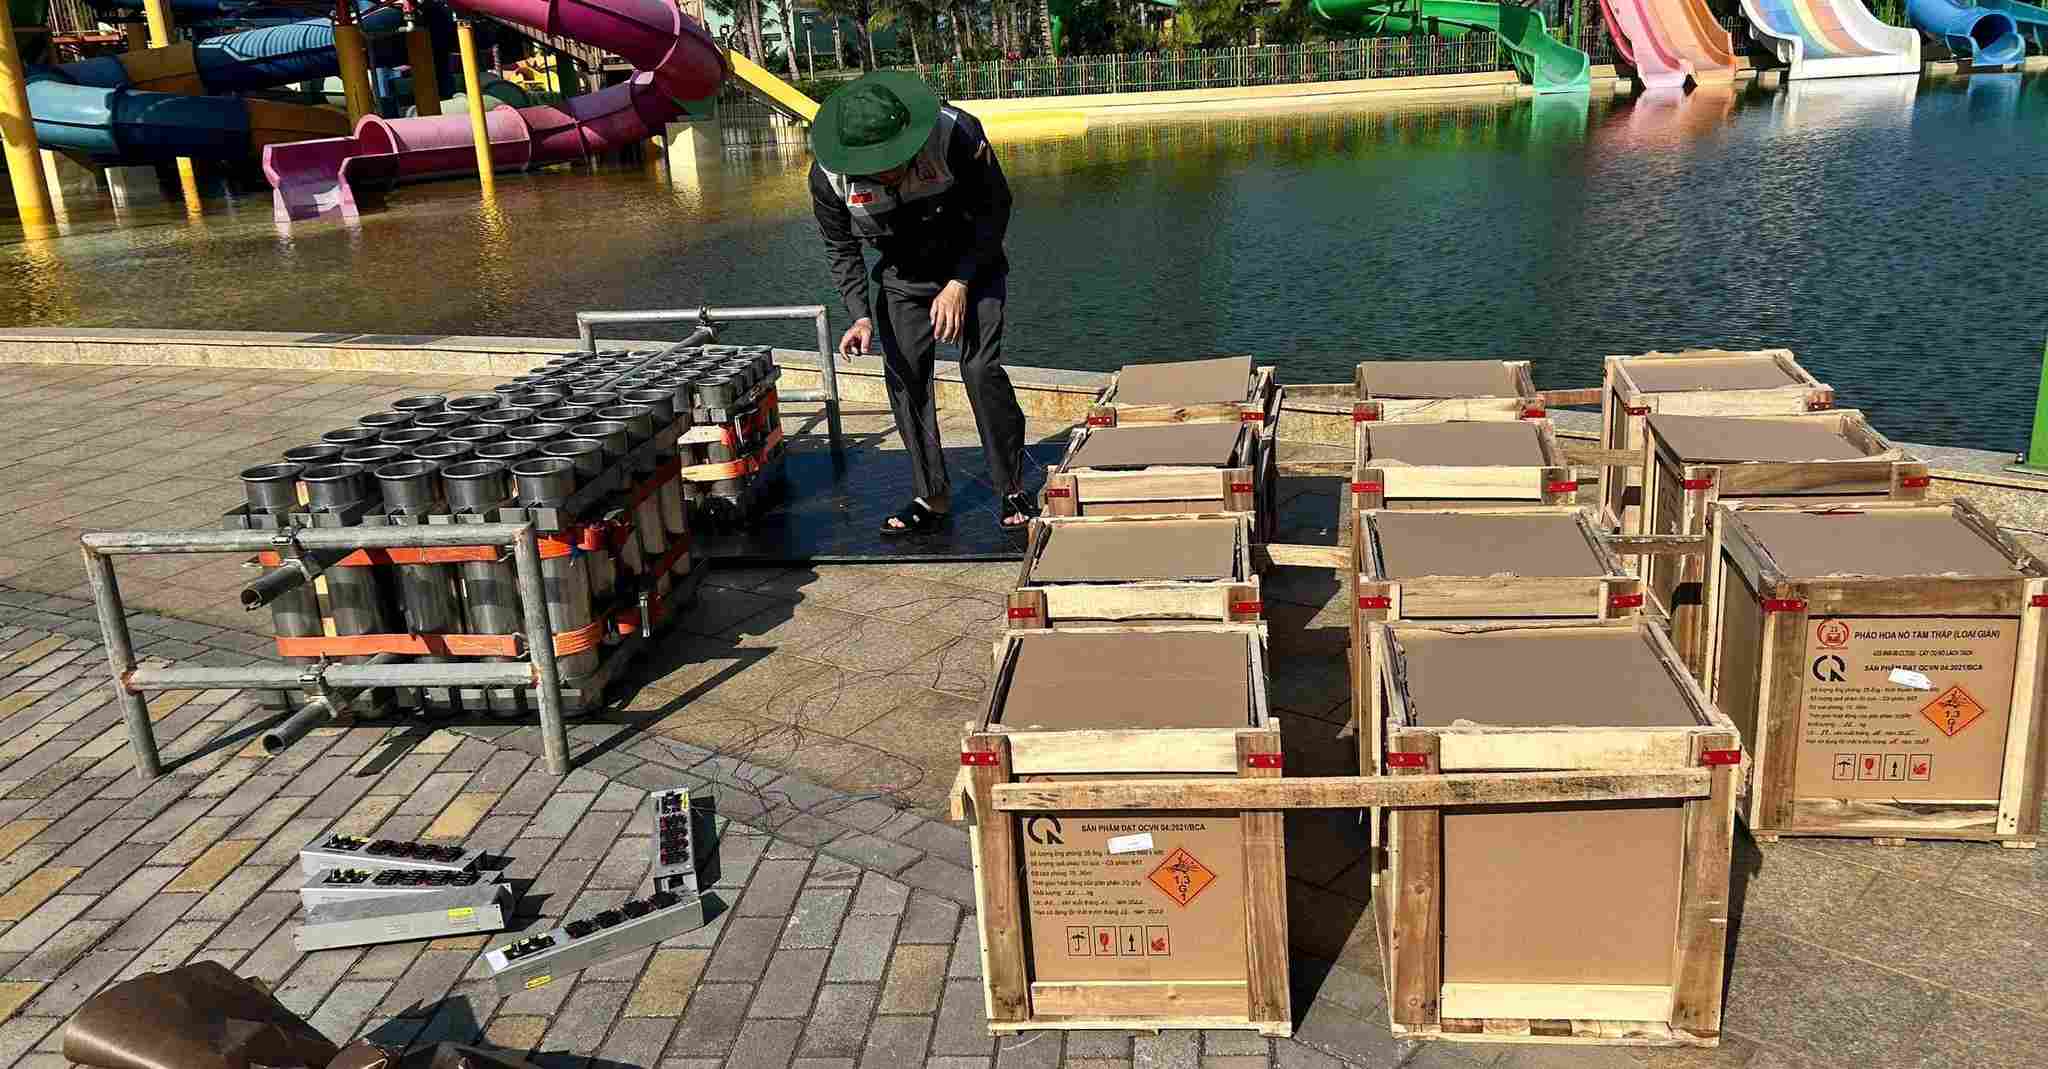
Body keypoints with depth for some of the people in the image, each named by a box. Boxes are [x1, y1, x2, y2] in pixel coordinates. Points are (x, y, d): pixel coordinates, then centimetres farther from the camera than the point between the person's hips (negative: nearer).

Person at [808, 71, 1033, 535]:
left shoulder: (957, 134, -32)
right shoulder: (829, 176, -23)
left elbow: (995, 208, -17)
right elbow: (841, 249, -5)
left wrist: (959, 283, -22)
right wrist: (860, 315, -19)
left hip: (972, 267, -3)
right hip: (903, 278, 3)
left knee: (981, 368, -16)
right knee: (905, 378, -2)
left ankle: (1013, 489, -2)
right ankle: (931, 497, 11)